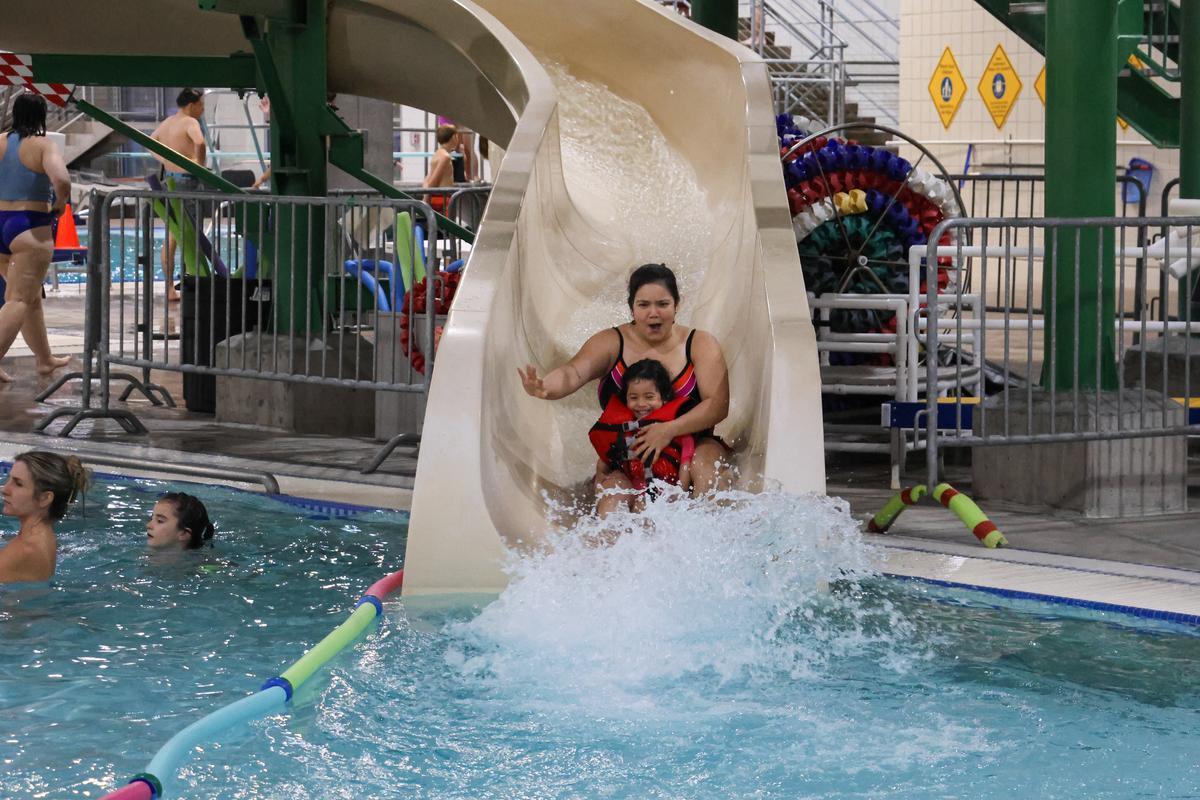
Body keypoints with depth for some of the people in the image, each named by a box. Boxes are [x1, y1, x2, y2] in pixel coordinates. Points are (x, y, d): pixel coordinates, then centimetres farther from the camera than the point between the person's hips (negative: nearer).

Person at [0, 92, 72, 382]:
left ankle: (45, 359, 30)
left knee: (32, 295, 20)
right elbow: (61, 180, -25)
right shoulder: (43, 145, -9)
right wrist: (59, 204, -4)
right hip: (29, 227, -6)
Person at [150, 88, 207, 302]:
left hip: (169, 179, 8)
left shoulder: (167, 122, 13)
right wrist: (200, 164, -17)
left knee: (171, 236, 12)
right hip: (186, 180, -8)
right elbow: (199, 143, -32)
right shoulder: (189, 122, -13)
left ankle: (170, 288, 14)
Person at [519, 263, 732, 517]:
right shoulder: (611, 342, 3)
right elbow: (574, 372, -16)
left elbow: (718, 404, -7)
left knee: (707, 467, -33)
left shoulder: (701, 344, 2)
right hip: (624, 451, 0)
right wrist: (545, 388, -42)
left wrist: (670, 429, -24)